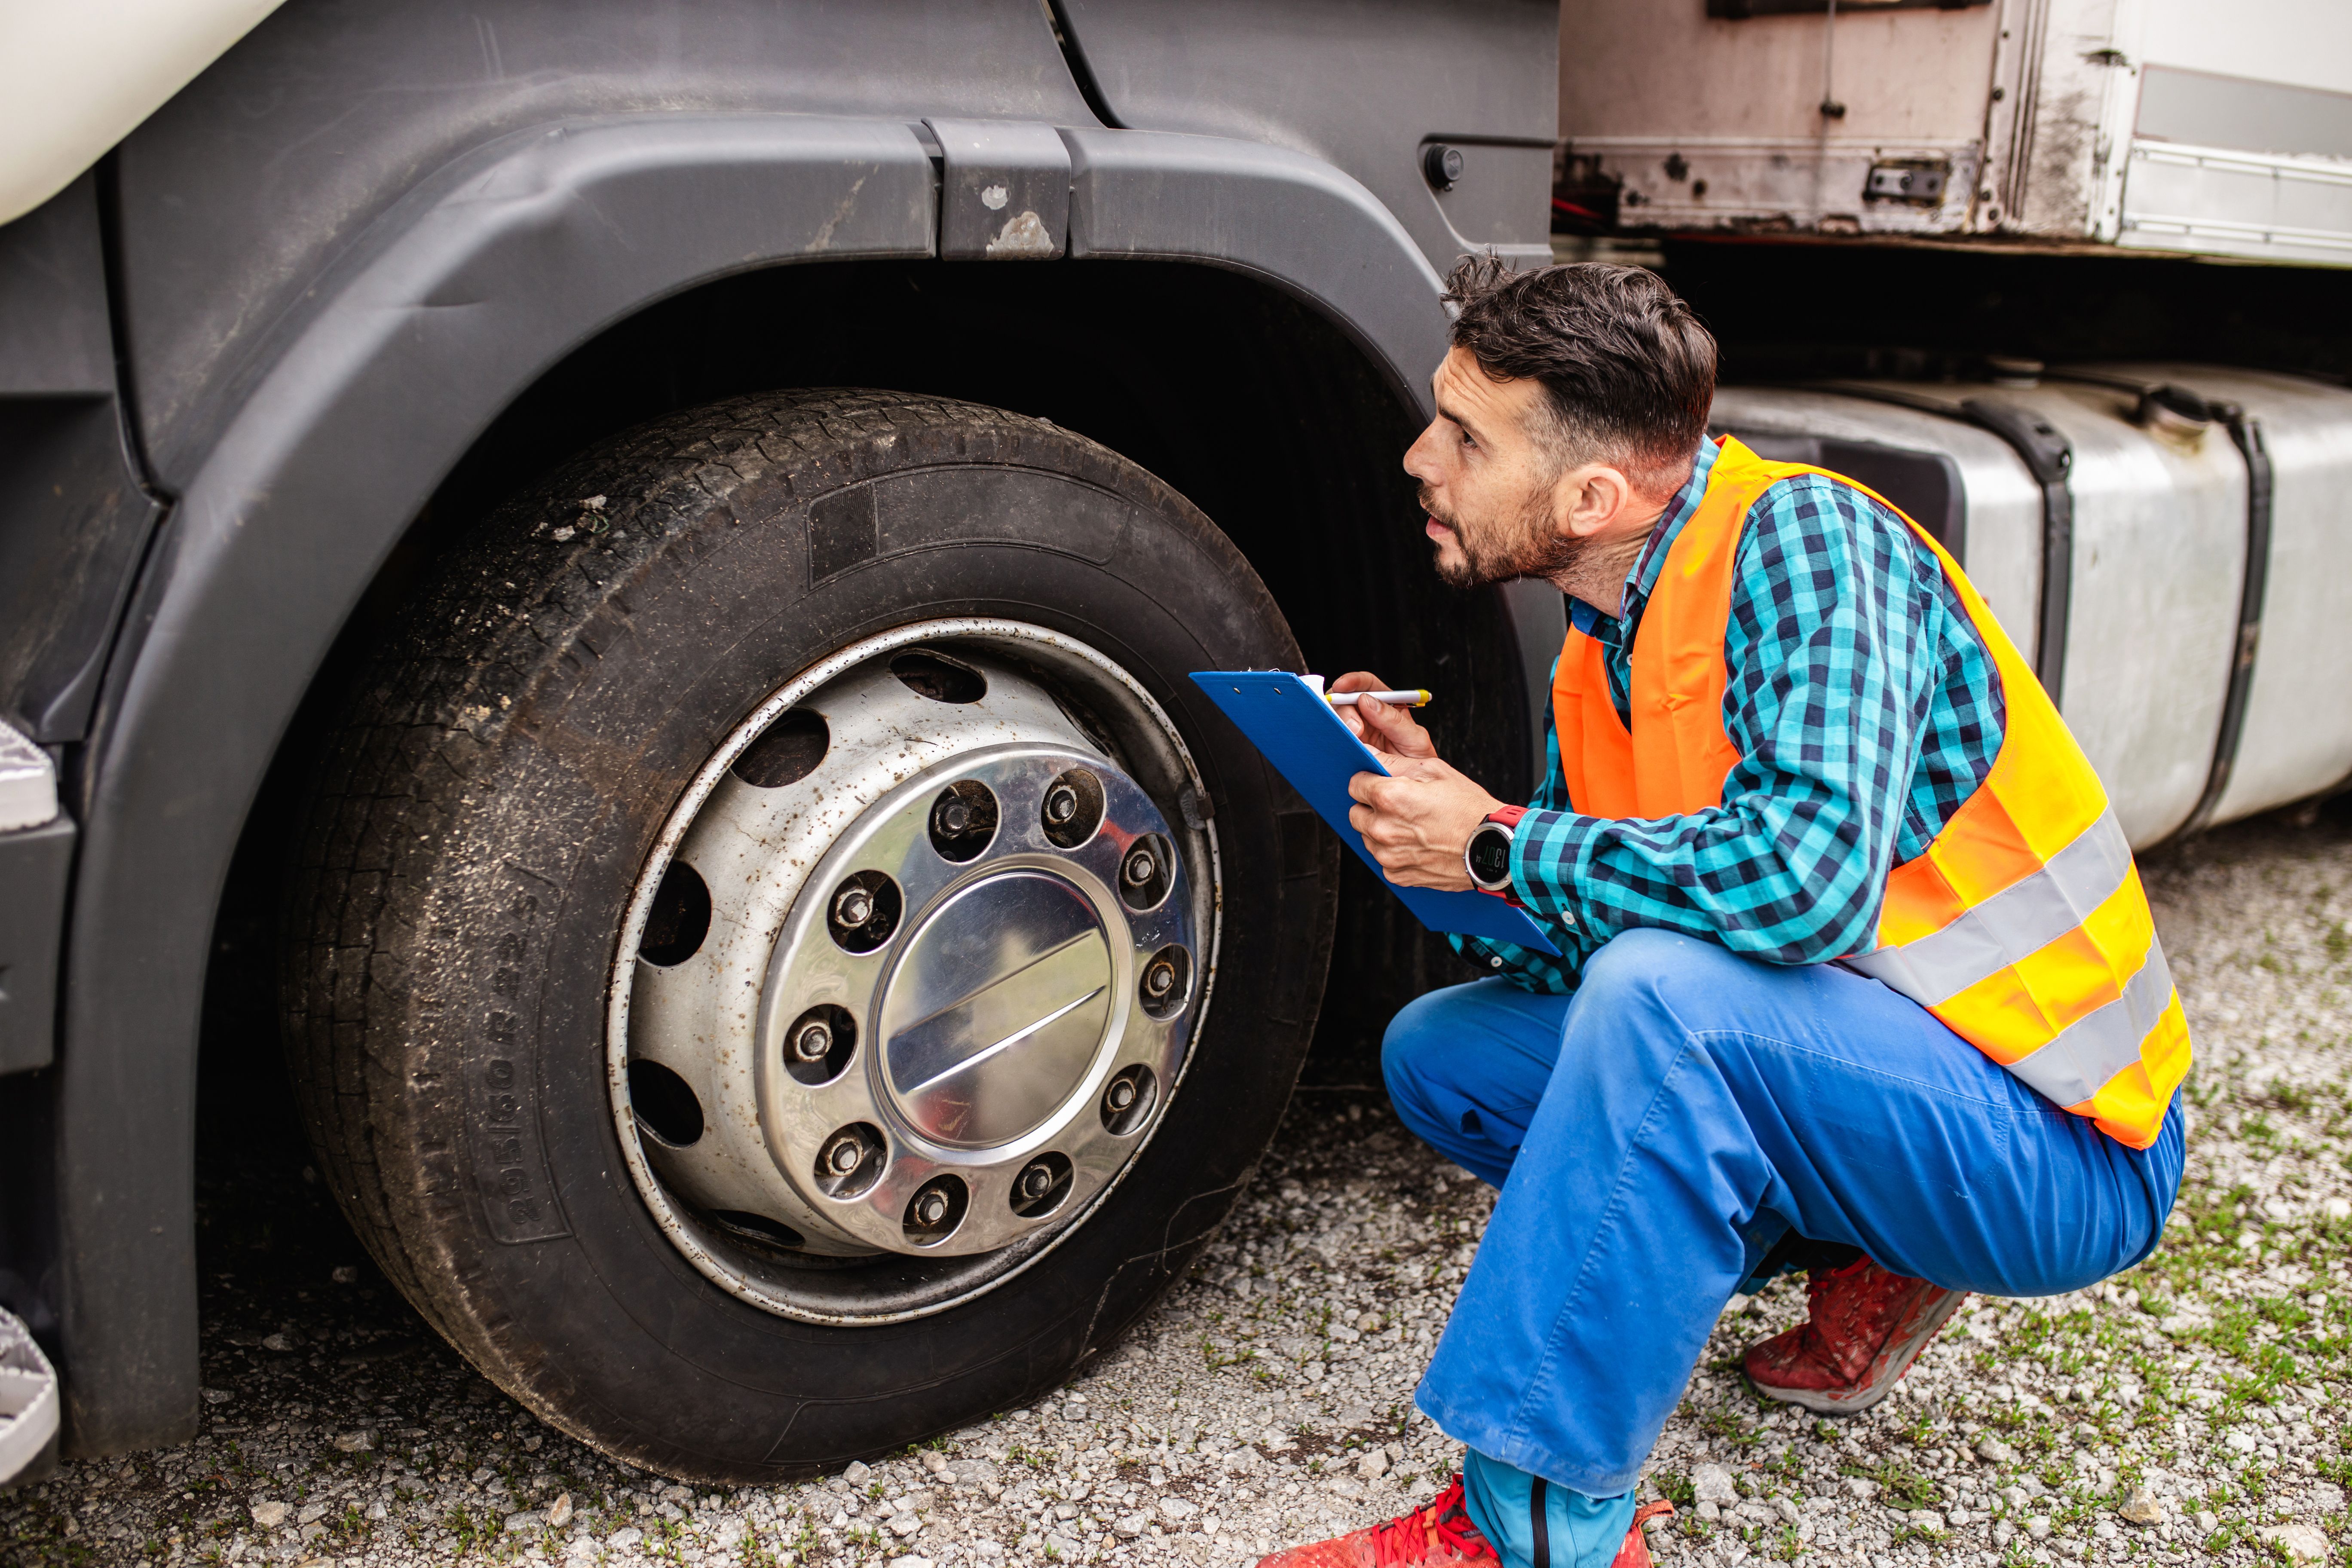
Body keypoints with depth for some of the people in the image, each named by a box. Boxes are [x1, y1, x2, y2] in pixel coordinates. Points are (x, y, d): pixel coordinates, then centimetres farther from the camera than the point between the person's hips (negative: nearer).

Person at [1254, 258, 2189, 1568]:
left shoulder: (1803, 539, -21)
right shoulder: (1601, 657, 4)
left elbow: (1808, 877, -36)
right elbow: (1577, 949, 7)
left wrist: (1504, 845, -23)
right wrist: (1436, 802, -10)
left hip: (2064, 1151, -8)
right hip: (1878, 1080, 9)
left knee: (1663, 992, -34)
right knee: (1440, 1052, 5)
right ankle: (1861, 1263, 8)